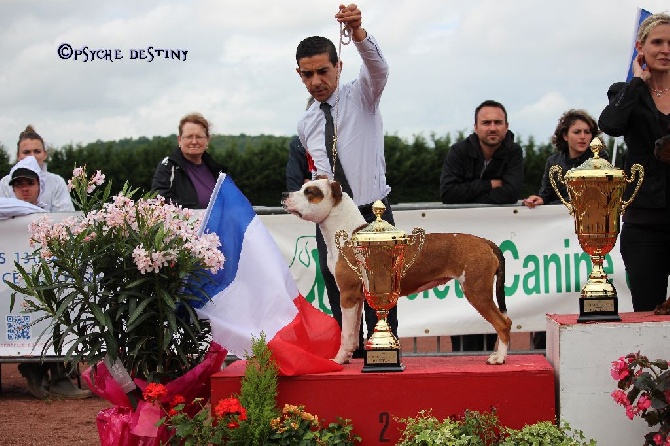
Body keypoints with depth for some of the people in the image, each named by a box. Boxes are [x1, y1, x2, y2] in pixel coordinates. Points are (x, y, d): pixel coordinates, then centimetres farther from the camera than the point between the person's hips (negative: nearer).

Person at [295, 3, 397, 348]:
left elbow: (378, 67, -23)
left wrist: (358, 32, -42)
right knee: (340, 305, 7)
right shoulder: (306, 125, 12)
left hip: (373, 215, -4)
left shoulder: (361, 96, -1)